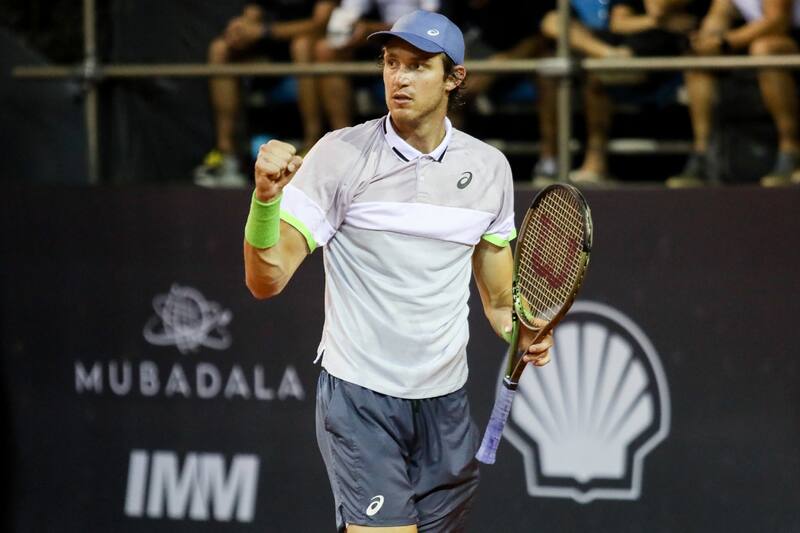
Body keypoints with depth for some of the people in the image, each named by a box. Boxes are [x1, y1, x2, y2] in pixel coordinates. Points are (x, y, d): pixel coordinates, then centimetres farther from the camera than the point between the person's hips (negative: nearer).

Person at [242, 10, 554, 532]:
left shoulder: (489, 167, 5)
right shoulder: (340, 155, -8)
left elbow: (498, 299, 15)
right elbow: (266, 281, -13)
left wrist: (523, 336, -6)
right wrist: (267, 196, -30)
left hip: (445, 404, 4)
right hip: (360, 396, -4)